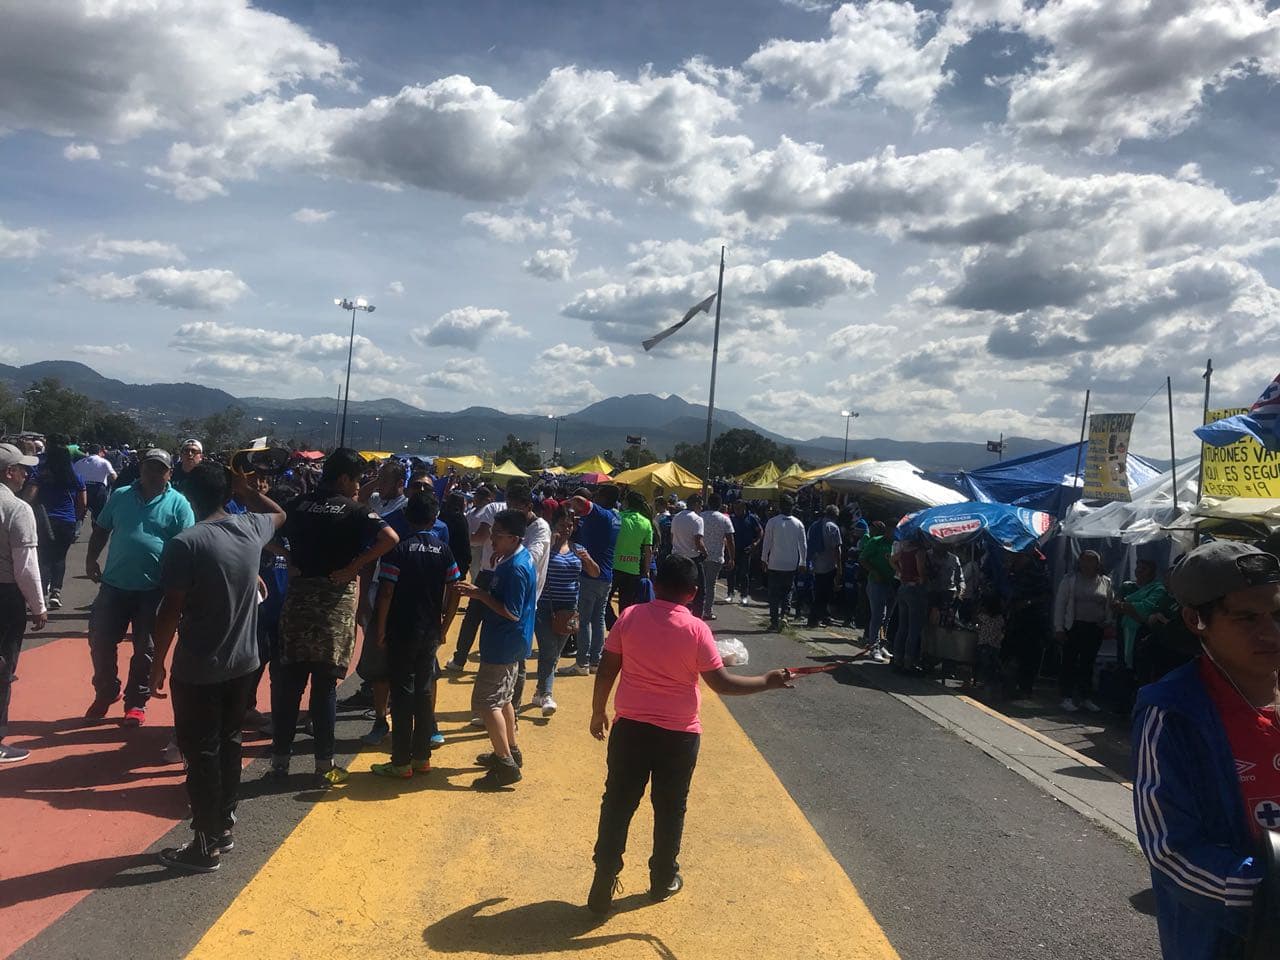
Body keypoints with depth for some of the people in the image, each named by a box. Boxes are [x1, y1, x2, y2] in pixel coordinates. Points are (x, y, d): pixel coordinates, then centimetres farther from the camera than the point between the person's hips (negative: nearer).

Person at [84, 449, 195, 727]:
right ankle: (105, 693, 30)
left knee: (146, 649, 6)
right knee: (100, 640, 8)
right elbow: (101, 529, 14)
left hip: (154, 588, -3)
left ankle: (136, 702, 21)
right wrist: (91, 558, 2)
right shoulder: (120, 496, 5)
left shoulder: (178, 503, -5)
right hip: (114, 583, 3)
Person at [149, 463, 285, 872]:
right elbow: (280, 514, 23)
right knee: (228, 743, 19)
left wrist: (158, 663, -5)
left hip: (198, 670, -6)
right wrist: (245, 489, 16)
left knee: (201, 754, 5)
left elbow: (171, 611, -16)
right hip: (243, 663, 6)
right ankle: (224, 827, 32)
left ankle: (206, 846, 15)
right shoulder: (251, 529, -2)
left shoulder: (185, 544, -19)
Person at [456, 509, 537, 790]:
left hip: (504, 645, -11)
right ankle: (509, 751, 35)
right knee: (501, 698, 22)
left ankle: (506, 765, -3)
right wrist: (481, 592, 4)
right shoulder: (514, 559, 8)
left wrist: (481, 595, -20)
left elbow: (511, 613, -25)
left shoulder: (515, 568, -24)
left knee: (485, 702, -6)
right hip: (508, 643, 11)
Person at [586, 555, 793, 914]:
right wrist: (768, 681, 1)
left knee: (617, 806, 11)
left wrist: (598, 712, 12)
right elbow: (721, 683, -10)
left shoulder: (630, 617, -6)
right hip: (678, 735, -1)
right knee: (670, 810, 17)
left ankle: (603, 885, 12)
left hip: (630, 727, 1)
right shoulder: (696, 630, -12)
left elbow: (606, 672, -2)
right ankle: (663, 880, 31)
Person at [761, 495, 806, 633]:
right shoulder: (798, 524, 0)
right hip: (792, 564, 2)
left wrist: (764, 559, 6)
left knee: (774, 594, 5)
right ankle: (784, 615, -4)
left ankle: (774, 622, 5)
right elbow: (803, 545, 3)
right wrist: (803, 562, 13)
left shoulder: (772, 522, -7)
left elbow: (766, 543, -4)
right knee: (787, 592, 13)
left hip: (775, 563, -2)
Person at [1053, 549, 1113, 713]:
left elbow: (1110, 605, 15)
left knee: (1088, 663, 10)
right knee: (1069, 661, -1)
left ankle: (1086, 698, 19)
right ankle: (1067, 698, 5)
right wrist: (1059, 628, -6)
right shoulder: (1070, 579, 0)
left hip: (1095, 630, 3)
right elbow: (1060, 604, -1)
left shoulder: (1106, 582, 9)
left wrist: (1108, 623, -1)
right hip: (1073, 627, -3)